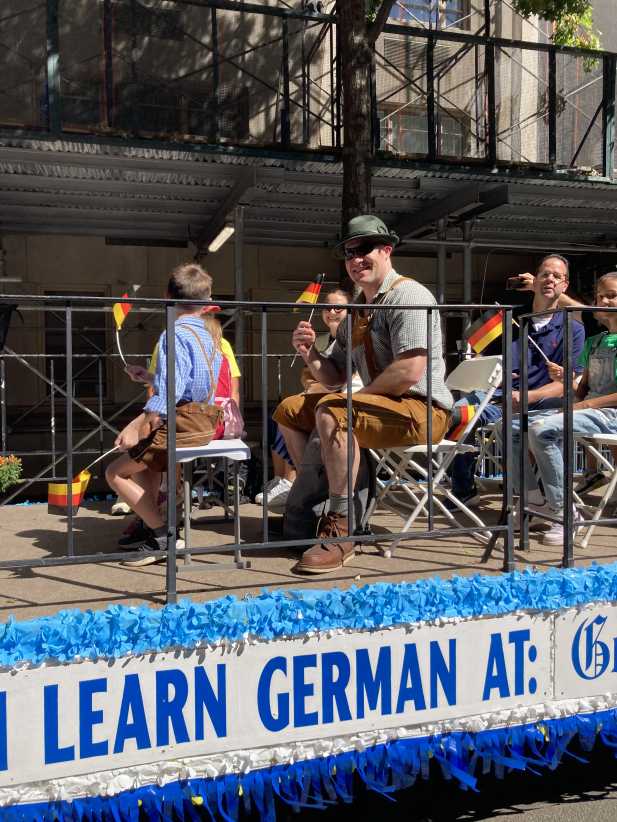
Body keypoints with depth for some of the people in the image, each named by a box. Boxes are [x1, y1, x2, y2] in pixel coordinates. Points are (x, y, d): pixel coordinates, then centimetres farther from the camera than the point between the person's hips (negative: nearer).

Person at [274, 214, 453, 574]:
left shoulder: (407, 295, -11)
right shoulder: (356, 311, 17)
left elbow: (409, 372, -24)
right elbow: (335, 380, 18)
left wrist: (357, 397, -14)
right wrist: (311, 354, -2)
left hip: (422, 409, -9)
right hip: (382, 407, 10)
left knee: (332, 411, -33)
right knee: (290, 411, 12)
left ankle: (340, 528, -28)